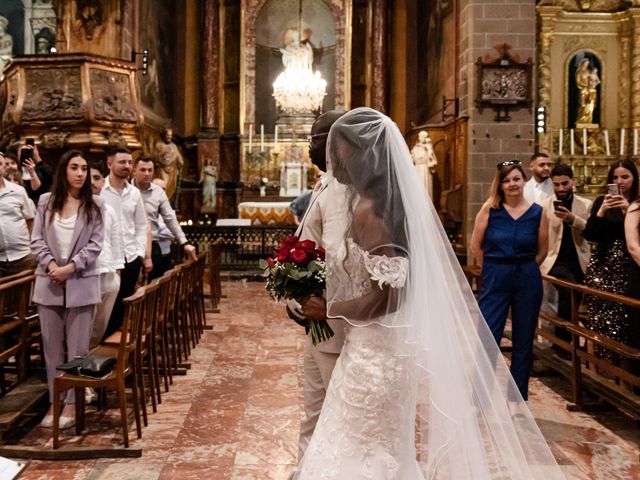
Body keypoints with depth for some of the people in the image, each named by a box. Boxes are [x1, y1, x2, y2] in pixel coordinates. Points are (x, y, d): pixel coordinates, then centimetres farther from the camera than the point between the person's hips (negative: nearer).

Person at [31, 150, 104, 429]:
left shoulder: (95, 205, 2)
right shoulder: (46, 201, 7)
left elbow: (95, 244, -3)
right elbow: (37, 240, 4)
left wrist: (70, 267, -13)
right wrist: (51, 264, -12)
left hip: (81, 283, -2)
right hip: (49, 283, 2)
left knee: (78, 347, 3)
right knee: (52, 346, 9)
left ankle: (72, 403, 11)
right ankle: (55, 401, 19)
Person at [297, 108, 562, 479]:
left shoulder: (368, 209, -22)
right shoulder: (392, 200, 5)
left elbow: (383, 298, -24)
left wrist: (326, 309, -11)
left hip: (373, 355, -9)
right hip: (390, 349, 9)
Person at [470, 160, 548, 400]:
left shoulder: (537, 212, 0)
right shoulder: (490, 209, -4)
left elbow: (542, 251, 10)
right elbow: (475, 245, 2)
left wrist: (523, 270, 8)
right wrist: (493, 270, 8)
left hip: (527, 281, 2)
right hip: (495, 280, -2)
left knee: (523, 341, 10)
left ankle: (519, 397, 23)